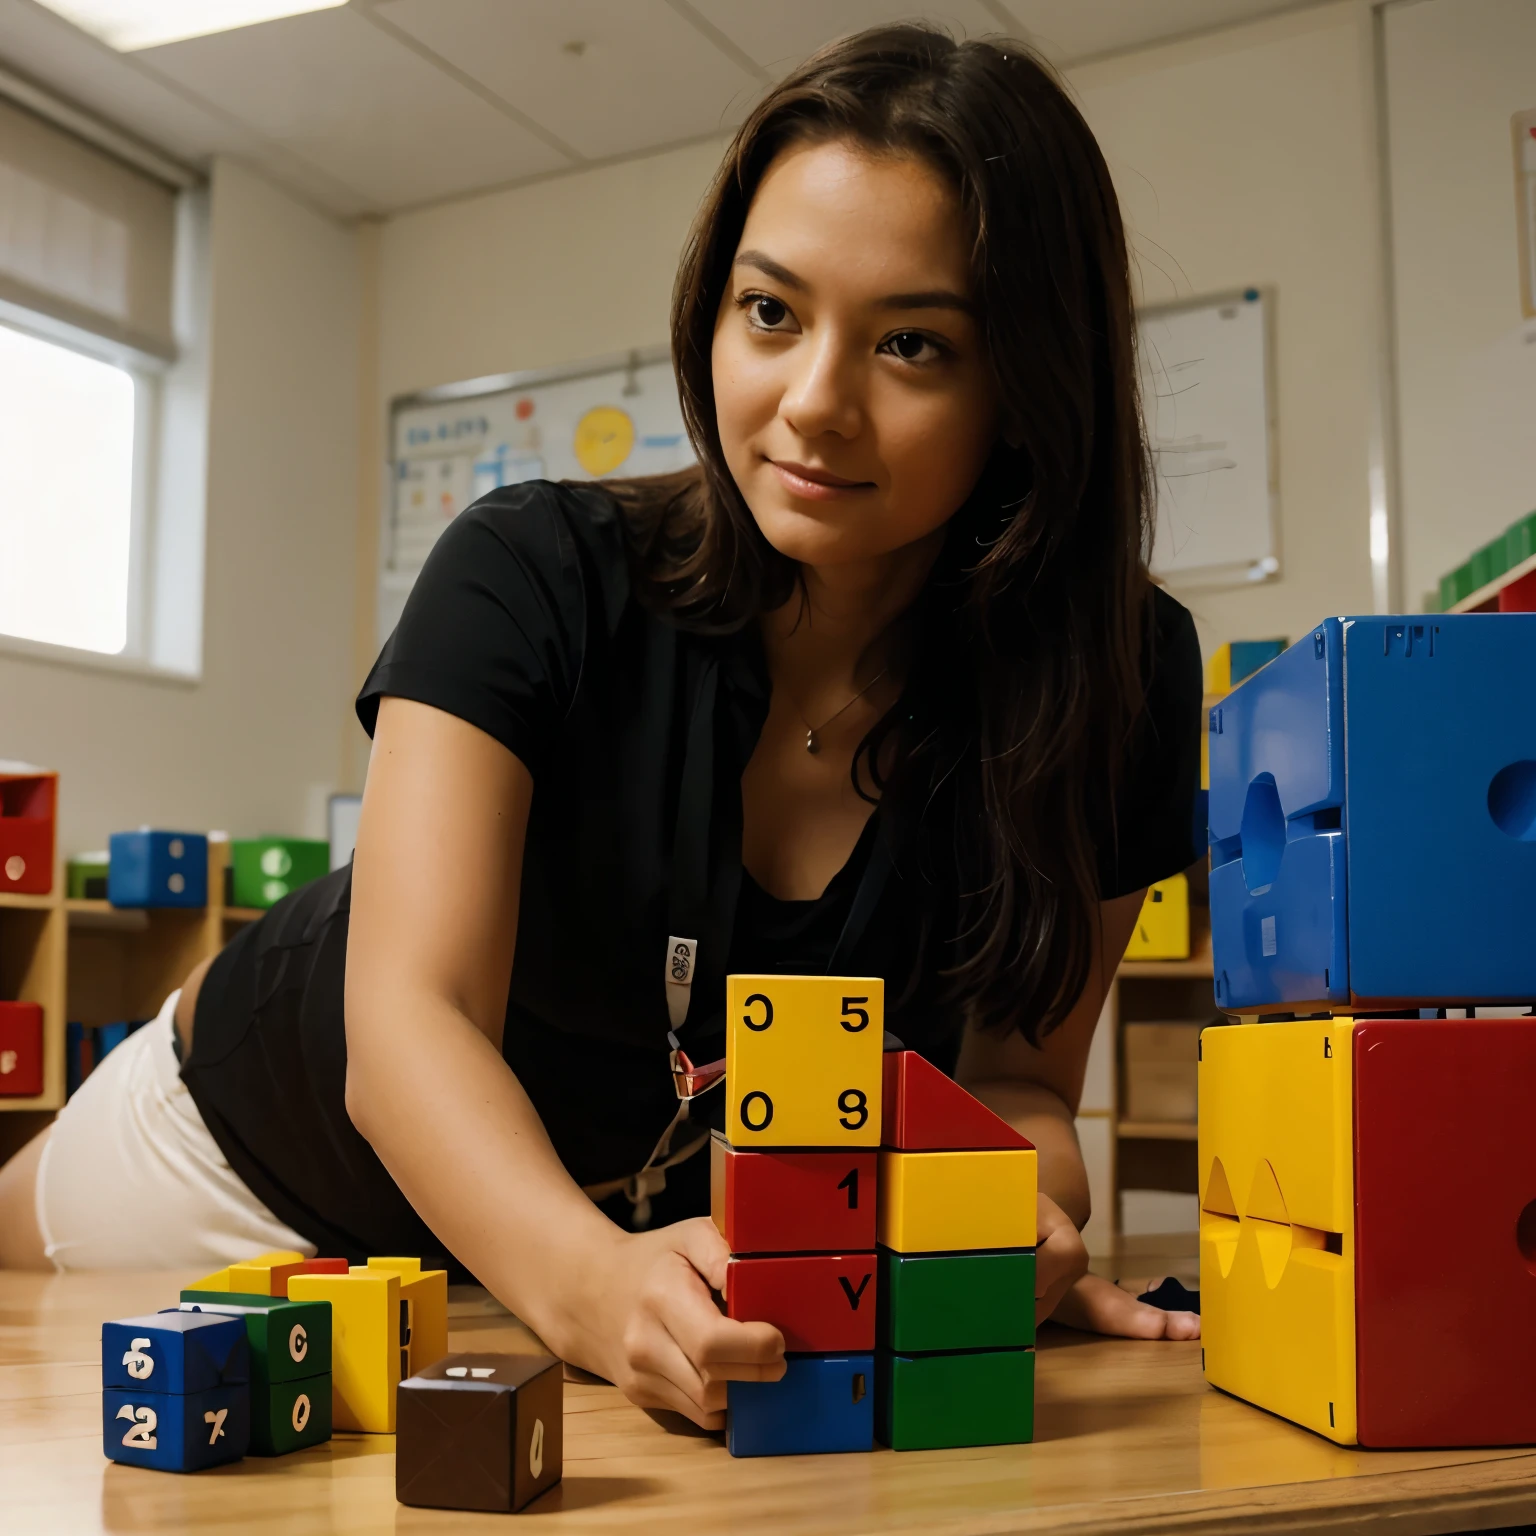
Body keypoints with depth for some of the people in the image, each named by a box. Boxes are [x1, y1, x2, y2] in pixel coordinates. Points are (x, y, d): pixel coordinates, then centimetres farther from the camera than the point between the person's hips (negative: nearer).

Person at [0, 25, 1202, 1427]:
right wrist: (593, 1279, -56)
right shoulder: (535, 579, -28)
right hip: (264, 1165, 0)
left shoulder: (1116, 680, -21)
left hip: (680, 1235, 1)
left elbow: (1014, 1074, -14)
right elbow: (406, 1020, -36)